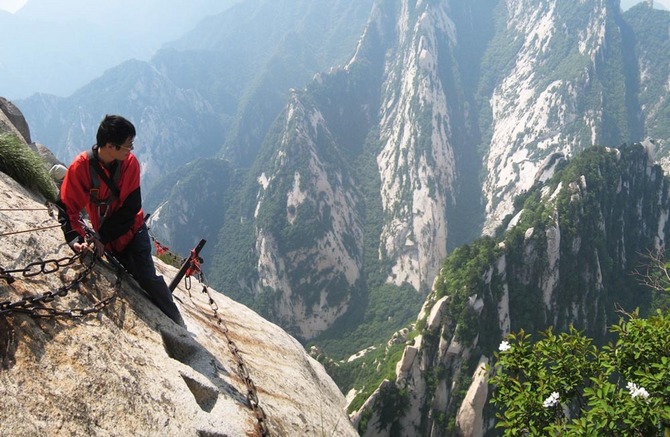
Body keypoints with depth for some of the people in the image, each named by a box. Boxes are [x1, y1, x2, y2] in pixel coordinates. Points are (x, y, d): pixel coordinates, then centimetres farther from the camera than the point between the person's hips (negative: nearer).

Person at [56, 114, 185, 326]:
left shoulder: (130, 162, -18)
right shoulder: (80, 167, -22)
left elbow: (130, 207, -18)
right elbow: (67, 208, -17)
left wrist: (101, 237, -23)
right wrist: (76, 239, -33)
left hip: (132, 230, 0)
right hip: (107, 237, 0)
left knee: (148, 278, -8)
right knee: (136, 278, 7)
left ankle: (177, 325, 5)